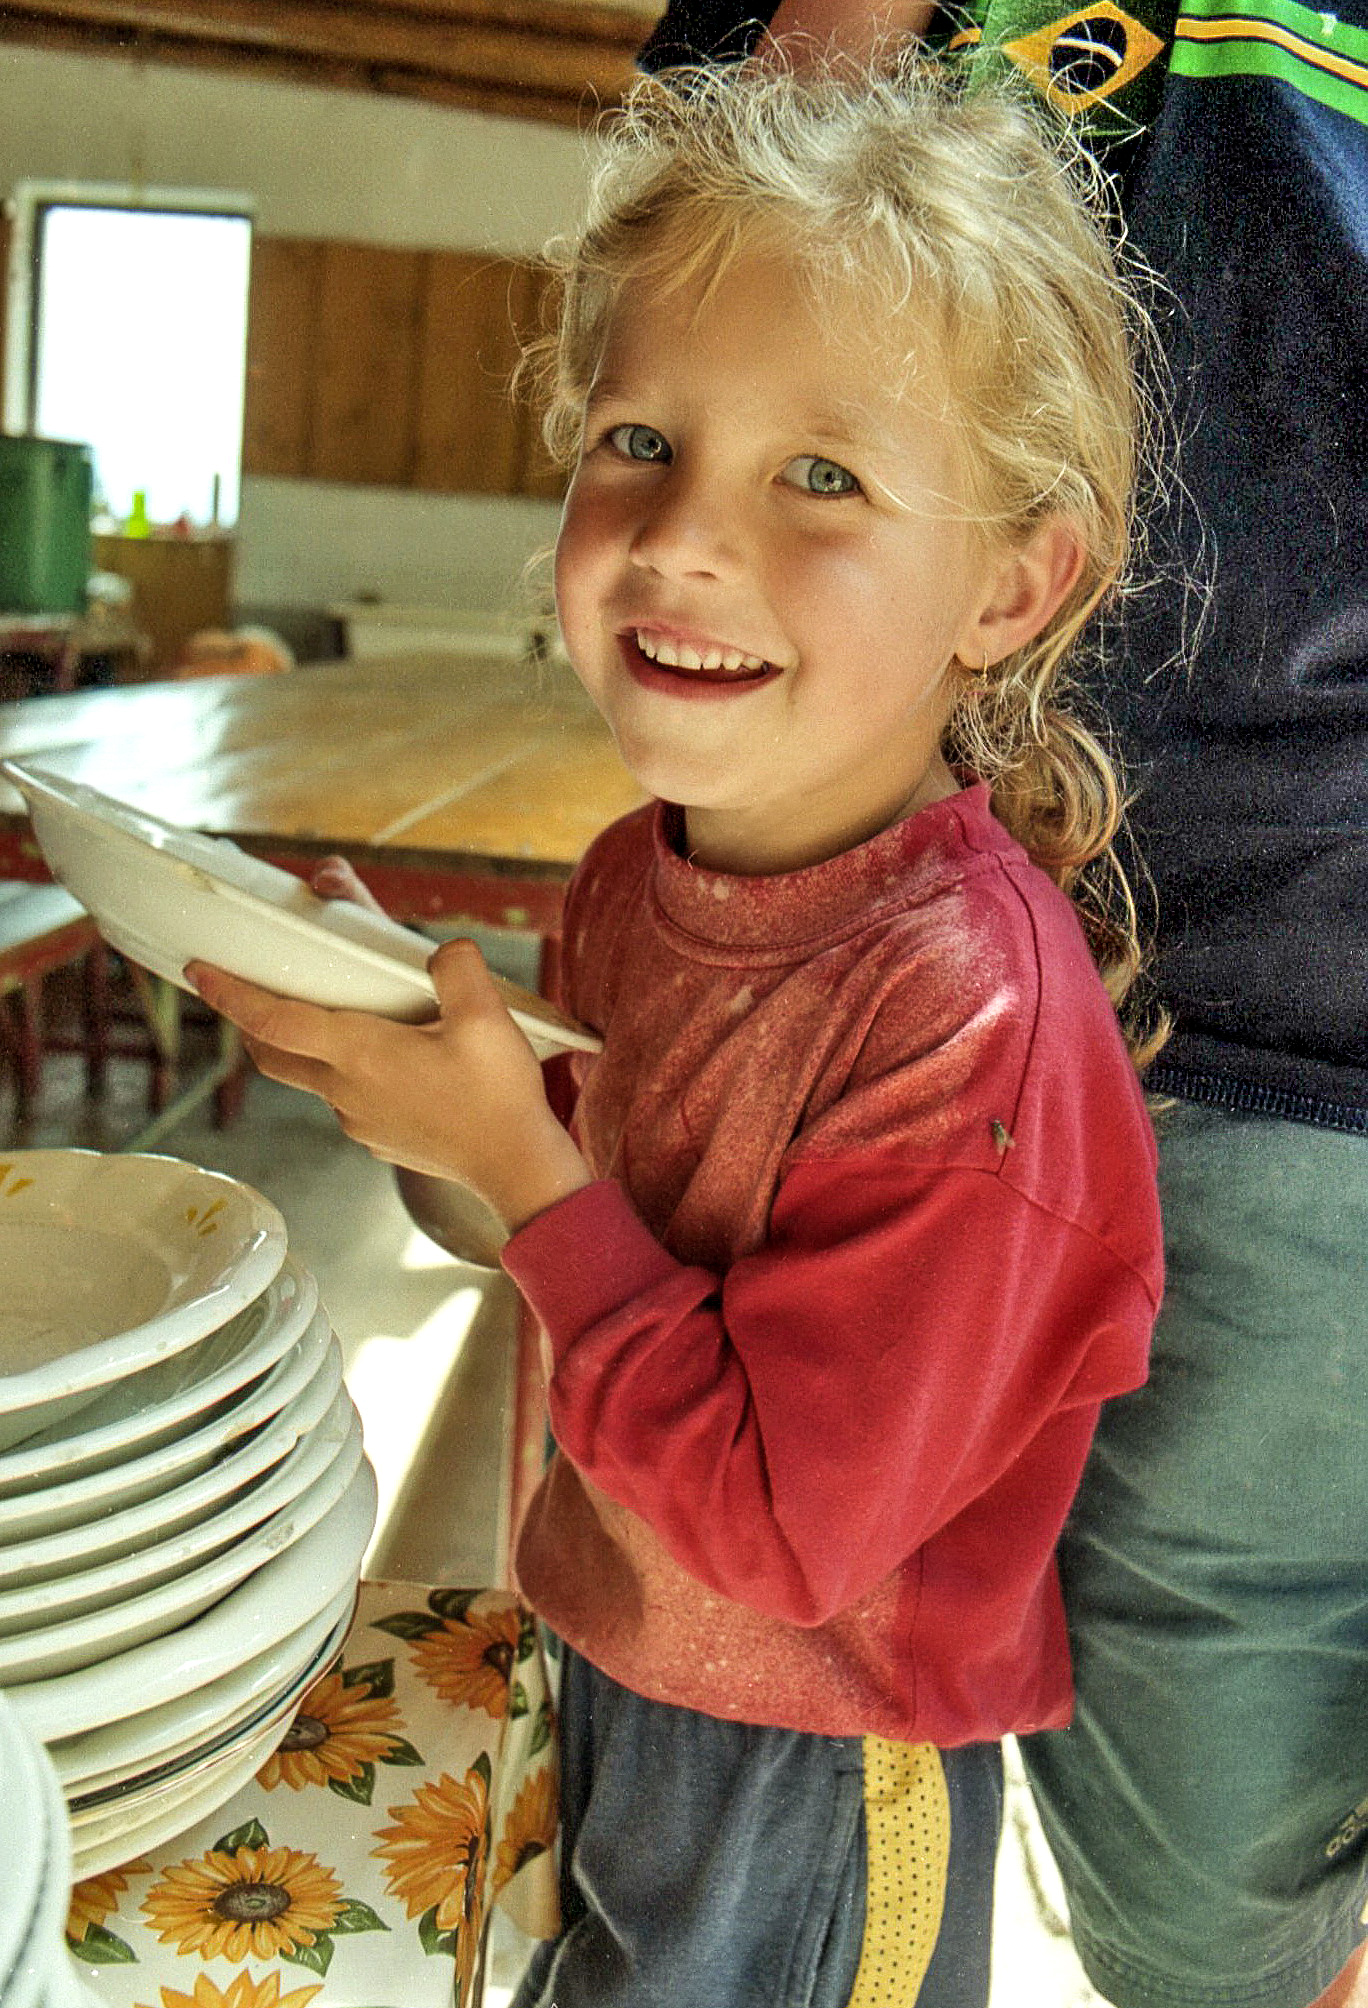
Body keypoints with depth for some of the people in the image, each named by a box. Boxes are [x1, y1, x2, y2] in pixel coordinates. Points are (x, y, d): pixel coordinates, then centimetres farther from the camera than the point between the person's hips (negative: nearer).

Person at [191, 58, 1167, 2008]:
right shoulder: (647, 868, -9)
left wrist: (519, 1160, -27)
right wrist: (423, 1044, -8)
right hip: (612, 1659, 7)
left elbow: (780, 1523, -28)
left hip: (810, 1781, -6)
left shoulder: (970, 1009, -33)